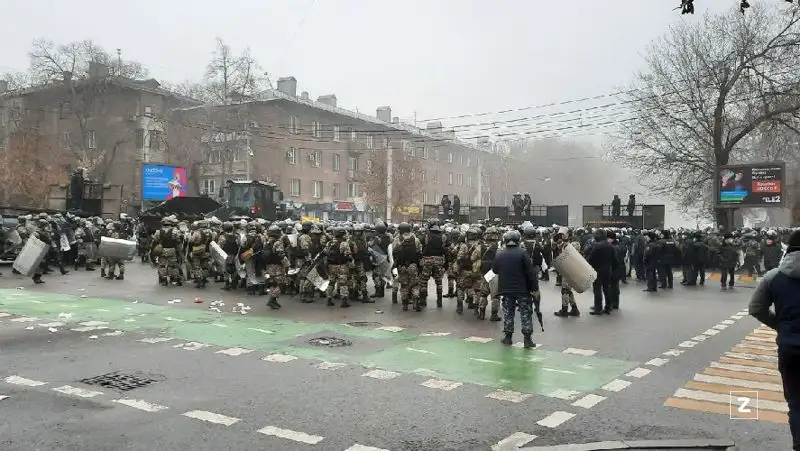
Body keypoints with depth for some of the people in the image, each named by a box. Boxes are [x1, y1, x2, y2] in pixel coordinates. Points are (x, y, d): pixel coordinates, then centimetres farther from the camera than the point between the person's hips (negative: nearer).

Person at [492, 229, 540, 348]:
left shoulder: (499, 255, 0)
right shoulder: (522, 253, -11)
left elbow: (494, 270, 12)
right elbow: (530, 272, -12)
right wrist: (535, 289, -8)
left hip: (506, 289, 3)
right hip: (523, 289, -3)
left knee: (508, 312, 13)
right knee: (526, 313, 3)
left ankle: (508, 337, 15)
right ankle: (527, 338, 1)